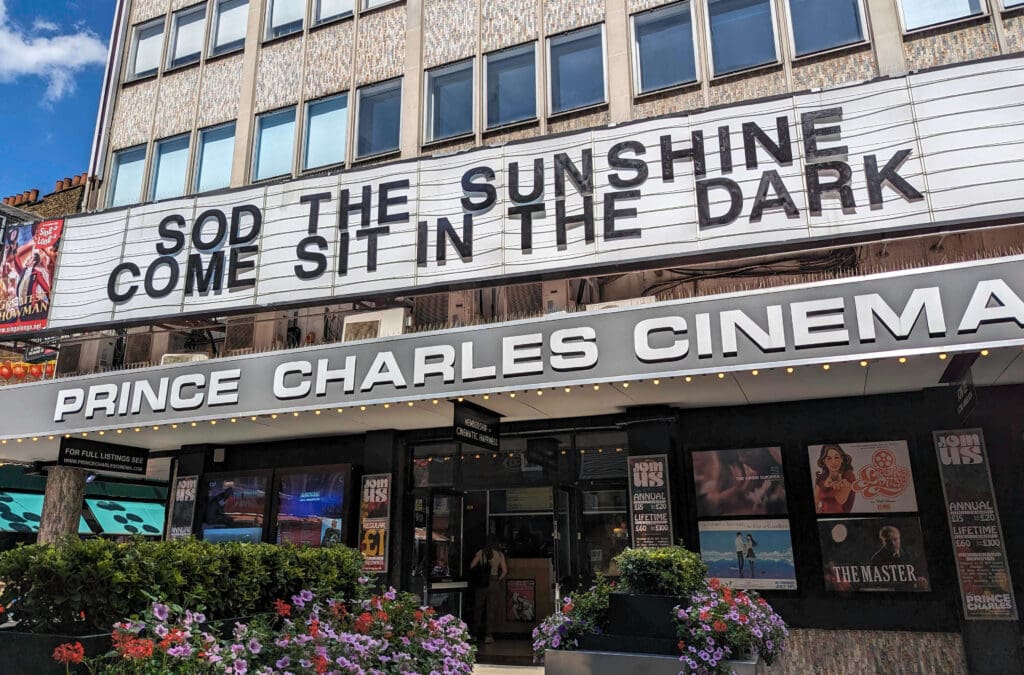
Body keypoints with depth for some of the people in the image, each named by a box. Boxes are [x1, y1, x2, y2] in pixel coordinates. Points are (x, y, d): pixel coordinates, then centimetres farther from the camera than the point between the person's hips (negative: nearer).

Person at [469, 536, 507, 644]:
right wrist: (498, 580, 9)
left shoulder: (480, 552, 0)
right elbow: (505, 571, -4)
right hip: (494, 583, -1)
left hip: (481, 584, 1)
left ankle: (477, 634, 18)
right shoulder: (500, 554, -2)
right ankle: (488, 635, 1)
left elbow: (471, 566, -1)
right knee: (490, 610, 5)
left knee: (478, 609, 13)